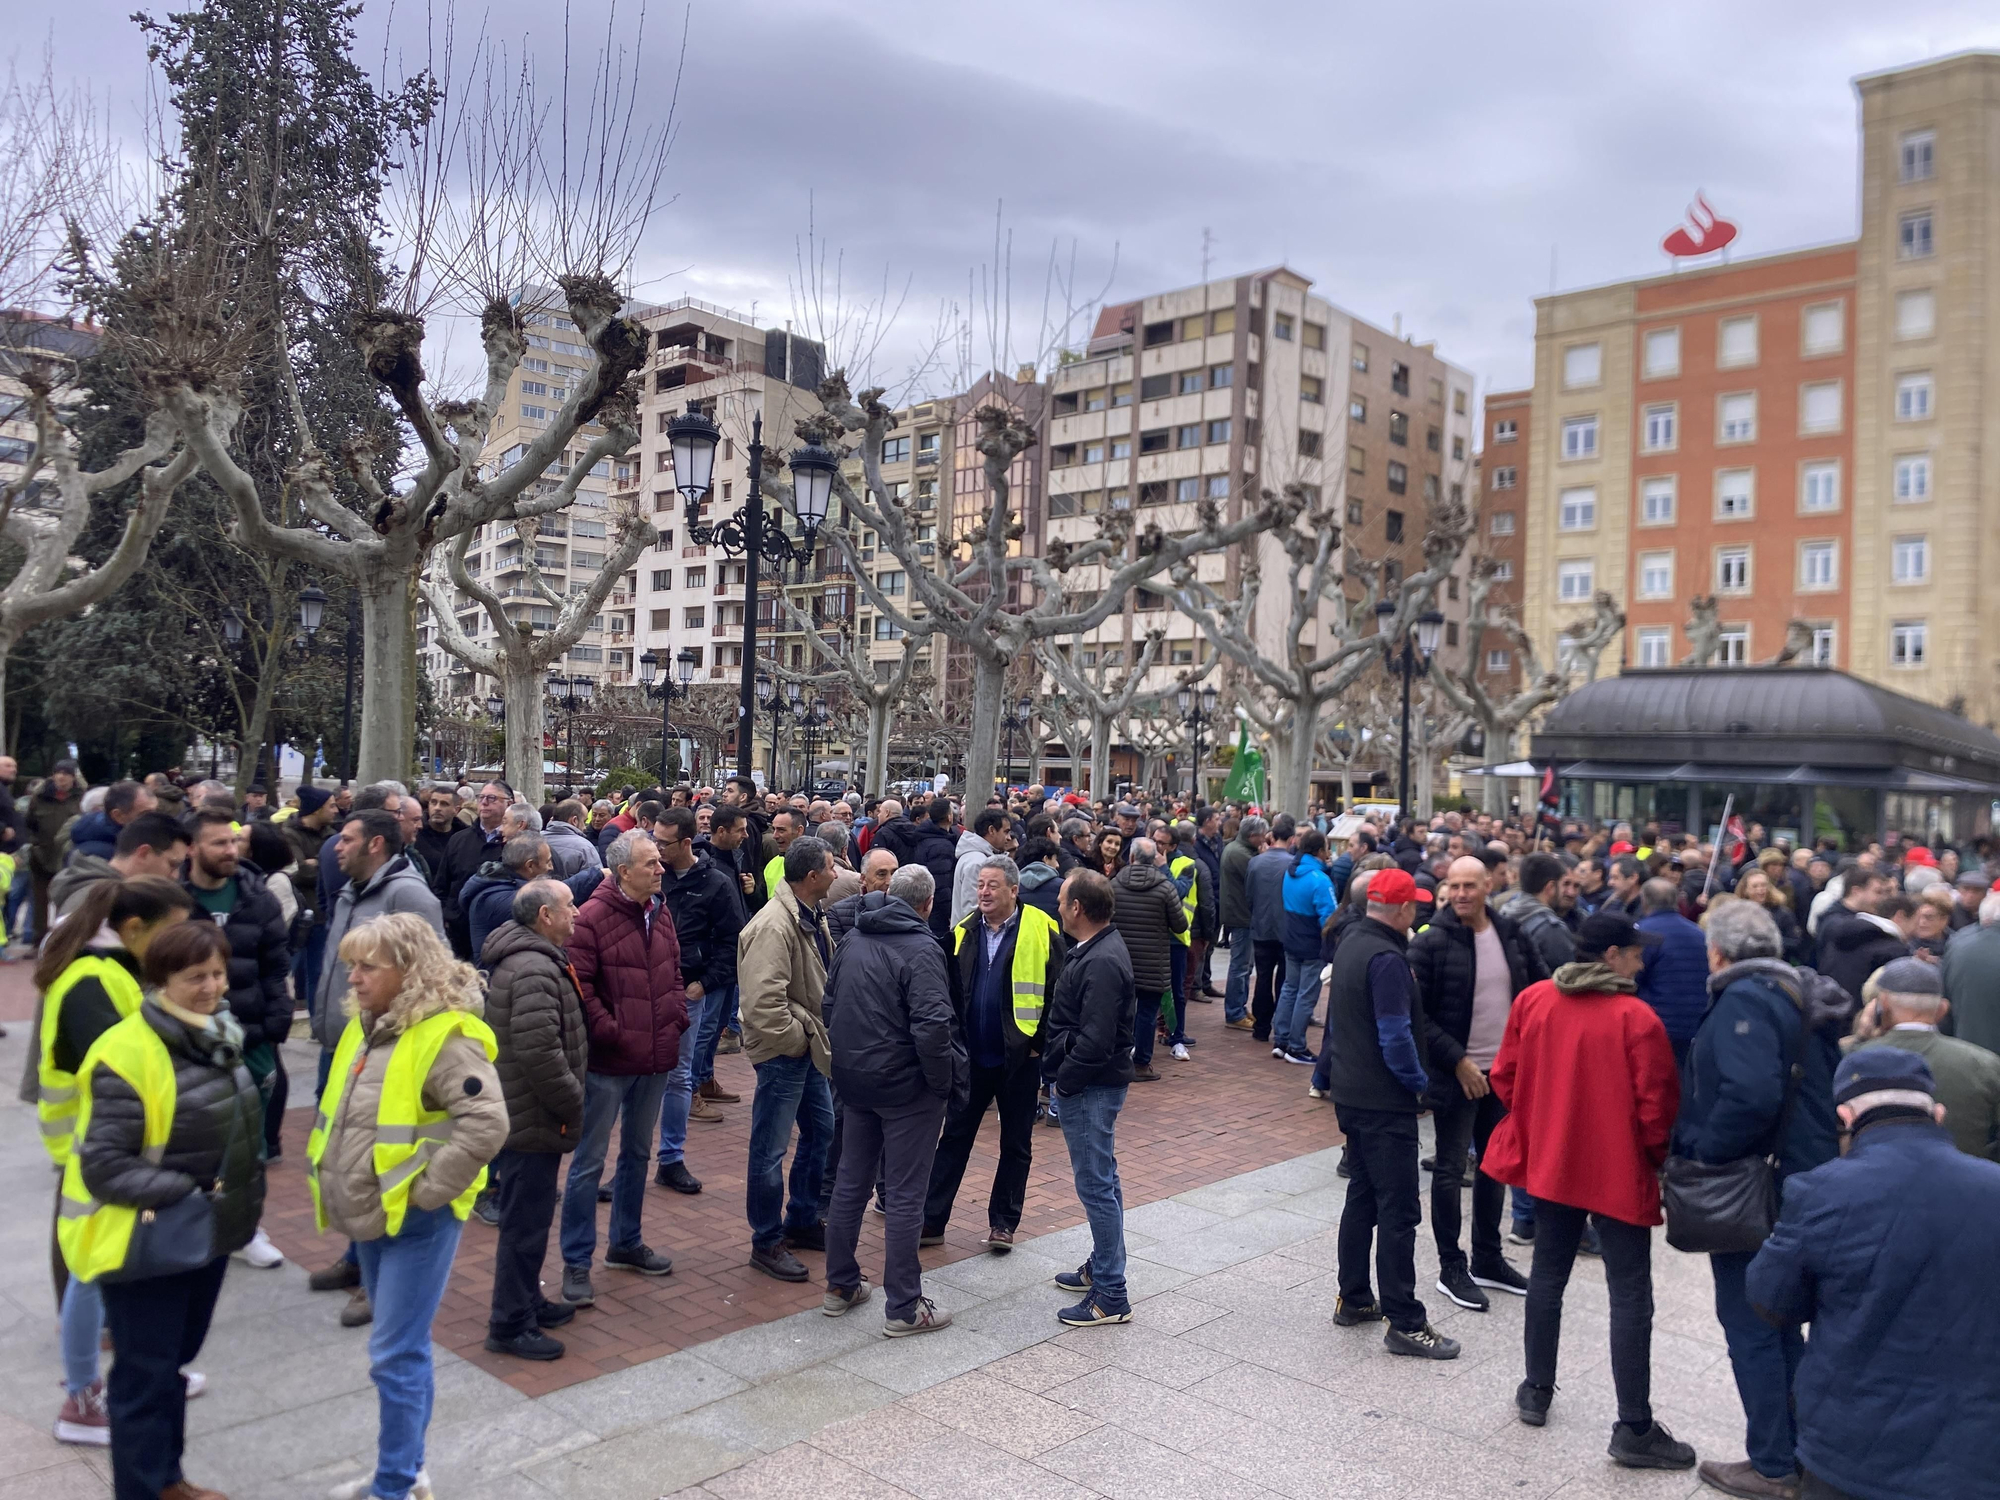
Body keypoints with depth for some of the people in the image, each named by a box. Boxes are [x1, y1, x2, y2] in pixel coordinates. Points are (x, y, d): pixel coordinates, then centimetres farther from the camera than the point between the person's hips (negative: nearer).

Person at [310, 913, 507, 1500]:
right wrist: (333, 1179, 13)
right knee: (401, 1347, 19)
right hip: (372, 1216, 8)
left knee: (396, 1355, -1)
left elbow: (486, 1125, -31)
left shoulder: (446, 1037, -21)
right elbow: (339, 1114, 23)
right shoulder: (363, 1028, 6)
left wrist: (424, 1190, -24)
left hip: (416, 1219, -8)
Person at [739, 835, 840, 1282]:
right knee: (771, 1150, 2)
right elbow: (763, 1002, -30)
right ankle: (766, 1242, 16)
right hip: (783, 1051, -10)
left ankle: (802, 1221, 36)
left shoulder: (812, 916, 6)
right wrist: (798, 1039, -18)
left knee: (821, 1131, 20)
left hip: (808, 1045, 10)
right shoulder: (773, 927, -24)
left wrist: (817, 1034, 9)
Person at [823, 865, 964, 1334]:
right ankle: (903, 1308, 9)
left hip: (854, 1080, 7)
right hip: (906, 1086, -7)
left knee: (850, 1182, 17)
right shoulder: (919, 949, -18)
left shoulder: (853, 939, 5)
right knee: (904, 1195, 1)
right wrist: (943, 1083, -13)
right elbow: (932, 1026, -26)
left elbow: (828, 1003, 13)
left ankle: (840, 1286, 28)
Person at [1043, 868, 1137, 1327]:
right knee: (1100, 1180, 20)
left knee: (1096, 1185, -3)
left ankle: (1111, 1296, 6)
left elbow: (1095, 1041, -28)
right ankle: (1101, 1267, 35)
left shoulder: (1101, 963, -24)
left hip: (1089, 1087, -11)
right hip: (1090, 1085, 11)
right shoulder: (1097, 950, 9)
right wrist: (1061, 1076, 11)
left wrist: (1063, 1082, -16)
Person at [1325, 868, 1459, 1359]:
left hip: (1350, 1093, 10)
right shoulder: (1386, 959, -22)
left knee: (1362, 1197, 18)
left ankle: (1353, 1299, 27)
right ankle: (1404, 1323, 3)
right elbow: (1396, 1037, -24)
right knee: (1398, 1212, -3)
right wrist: (1418, 1082, -10)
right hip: (1385, 1102, -10)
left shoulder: (1350, 942, 8)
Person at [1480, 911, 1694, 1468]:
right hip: (1620, 1172, -5)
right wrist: (1656, 1156, 4)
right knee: (1630, 1296, 5)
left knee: (1548, 1275, 19)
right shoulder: (1636, 1018, -19)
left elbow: (1505, 1077, 3)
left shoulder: (1531, 1000, -4)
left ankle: (1537, 1390, 30)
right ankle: (1634, 1428, 11)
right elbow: (1656, 1105, -15)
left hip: (1549, 1162, 5)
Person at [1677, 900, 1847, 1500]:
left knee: (1750, 1326, 3)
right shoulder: (1801, 994, 9)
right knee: (1778, 1323, 20)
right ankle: (1800, 1450, 31)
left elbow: (1750, 1095, -33)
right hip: (1801, 1176, 9)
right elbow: (1826, 1085, 16)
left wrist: (1703, 1153, -20)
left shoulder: (1743, 1000, -19)